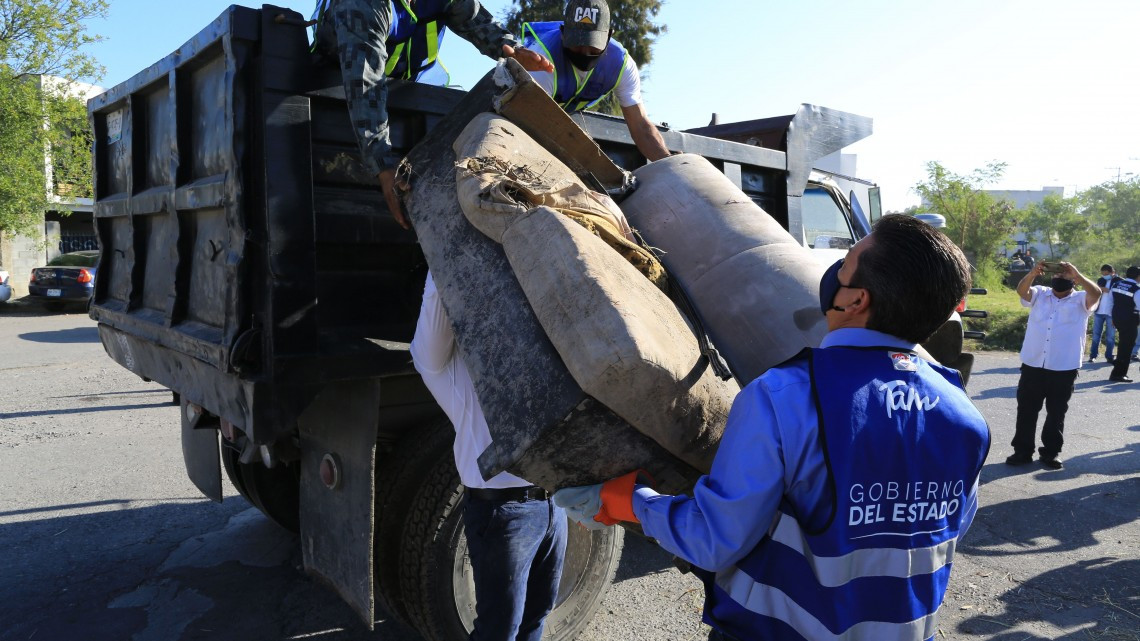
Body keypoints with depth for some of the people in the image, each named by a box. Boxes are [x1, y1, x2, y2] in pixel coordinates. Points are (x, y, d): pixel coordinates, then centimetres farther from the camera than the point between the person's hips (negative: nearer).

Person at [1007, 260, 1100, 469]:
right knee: (1026, 410, 6)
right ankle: (1023, 451, 15)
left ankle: (1050, 453, 20)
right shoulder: (1040, 294, 10)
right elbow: (1021, 290, -9)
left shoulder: (1081, 300, 4)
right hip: (1032, 366, 2)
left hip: (1064, 369, -1)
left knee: (1056, 413, 8)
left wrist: (1076, 275, -29)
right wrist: (1032, 274, -29)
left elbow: (1096, 293, -16)